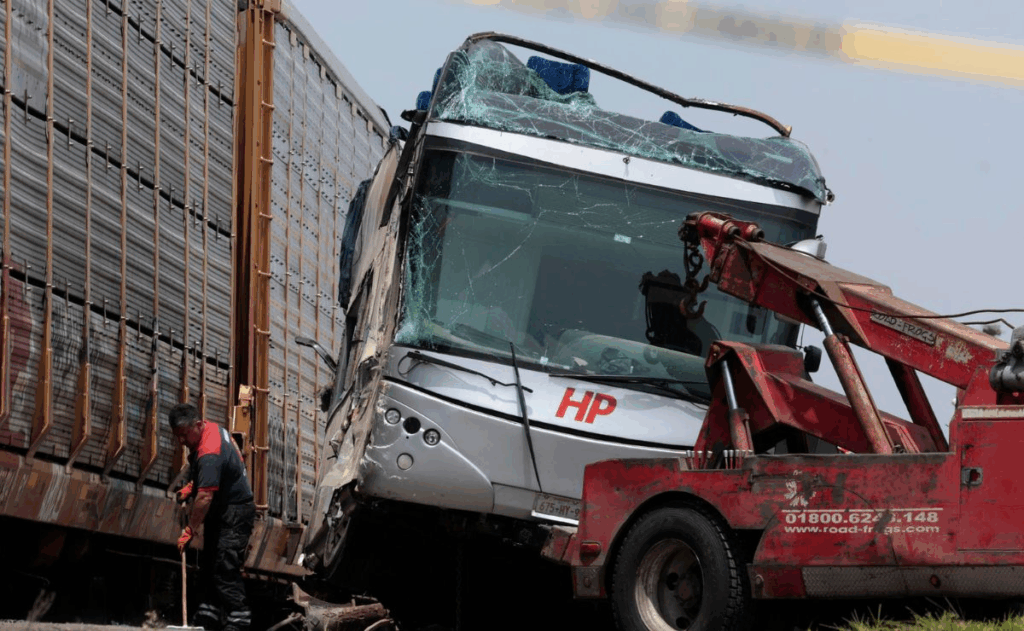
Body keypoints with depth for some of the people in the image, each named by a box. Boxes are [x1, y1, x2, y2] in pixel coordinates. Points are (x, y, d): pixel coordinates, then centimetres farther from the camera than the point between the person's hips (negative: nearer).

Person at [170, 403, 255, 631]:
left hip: (235, 514, -11)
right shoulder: (213, 428, 4)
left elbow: (205, 497, -33)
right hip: (222, 512, 11)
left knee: (225, 569, -15)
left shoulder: (210, 454, -28)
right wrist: (190, 486, 12)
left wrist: (189, 531, -28)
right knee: (208, 566, 12)